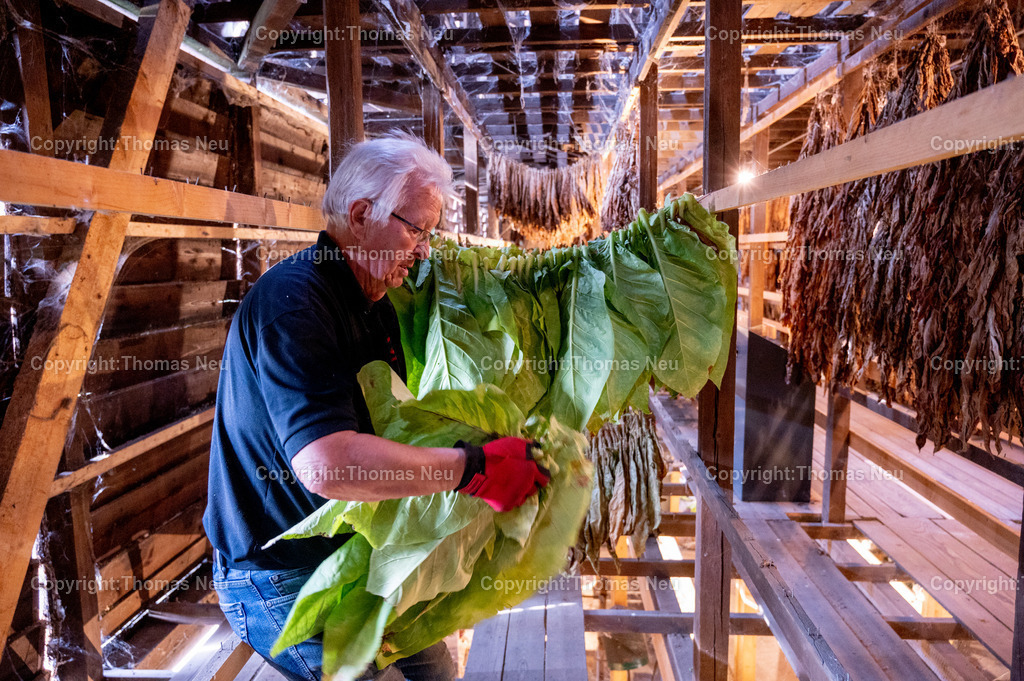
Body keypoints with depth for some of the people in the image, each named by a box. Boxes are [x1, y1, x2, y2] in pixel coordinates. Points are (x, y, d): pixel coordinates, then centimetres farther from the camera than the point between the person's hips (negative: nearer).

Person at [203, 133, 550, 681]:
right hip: (280, 579, -9)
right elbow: (328, 463, -38)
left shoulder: (373, 303, 7)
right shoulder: (292, 299, -26)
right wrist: (473, 468, -32)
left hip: (350, 553, 9)